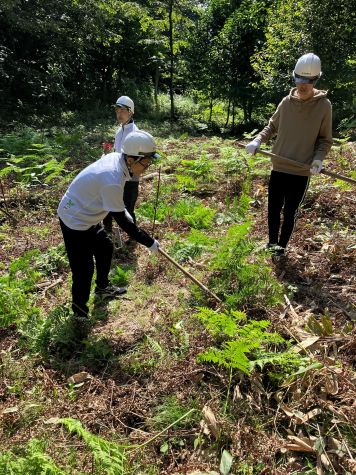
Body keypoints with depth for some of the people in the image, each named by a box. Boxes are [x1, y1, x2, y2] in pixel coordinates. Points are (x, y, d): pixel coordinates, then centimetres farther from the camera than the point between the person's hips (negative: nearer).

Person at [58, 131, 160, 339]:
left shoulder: (116, 158, -9)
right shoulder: (112, 180, -35)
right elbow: (121, 220, -26)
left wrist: (124, 210, 12)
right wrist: (150, 242, -19)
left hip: (87, 215, 10)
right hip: (76, 221, -10)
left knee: (105, 248, 22)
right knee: (83, 269, -5)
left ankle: (103, 287, 44)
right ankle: (80, 313, 14)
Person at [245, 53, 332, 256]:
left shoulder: (324, 105, -4)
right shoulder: (287, 101, 2)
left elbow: (325, 139, 1)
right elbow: (272, 126, 15)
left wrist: (318, 158, -17)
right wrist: (258, 140, -2)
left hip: (301, 172, -2)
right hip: (278, 169, 3)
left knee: (290, 213, 7)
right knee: (273, 209, 11)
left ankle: (282, 247, 25)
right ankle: (272, 243, 31)